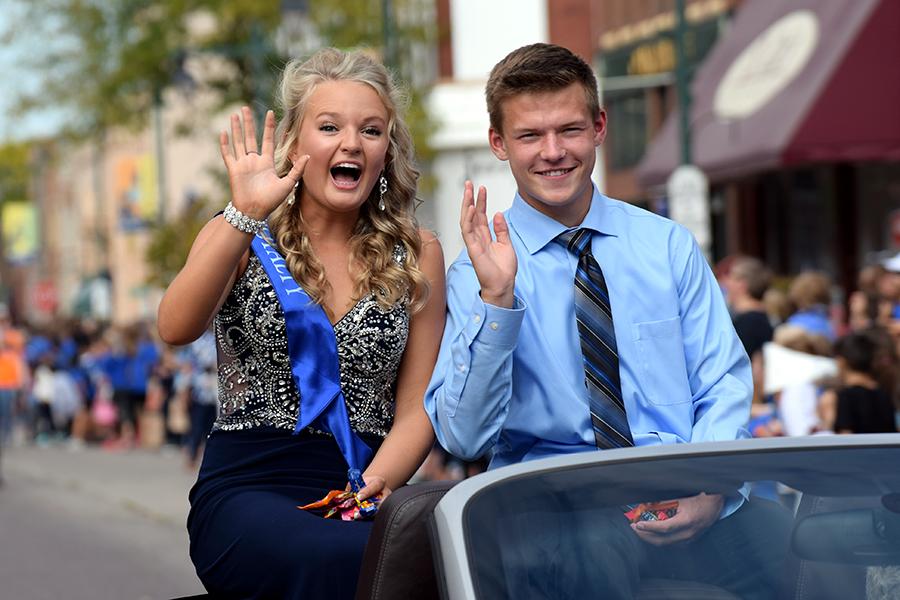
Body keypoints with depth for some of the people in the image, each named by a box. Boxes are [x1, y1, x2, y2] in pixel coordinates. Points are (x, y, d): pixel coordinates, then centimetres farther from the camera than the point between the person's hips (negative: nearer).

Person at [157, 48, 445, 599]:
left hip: (362, 491, 2)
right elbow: (177, 328, -13)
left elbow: (416, 407, 7)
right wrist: (247, 216, -22)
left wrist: (376, 483, -13)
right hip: (247, 489, -2)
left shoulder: (417, 255, 12)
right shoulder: (239, 239, 8)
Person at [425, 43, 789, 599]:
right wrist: (496, 298, -18)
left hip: (683, 499, 3)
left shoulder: (670, 246, 12)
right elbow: (464, 438, -6)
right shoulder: (479, 272, 4)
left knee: (781, 542, -28)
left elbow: (724, 386, 9)